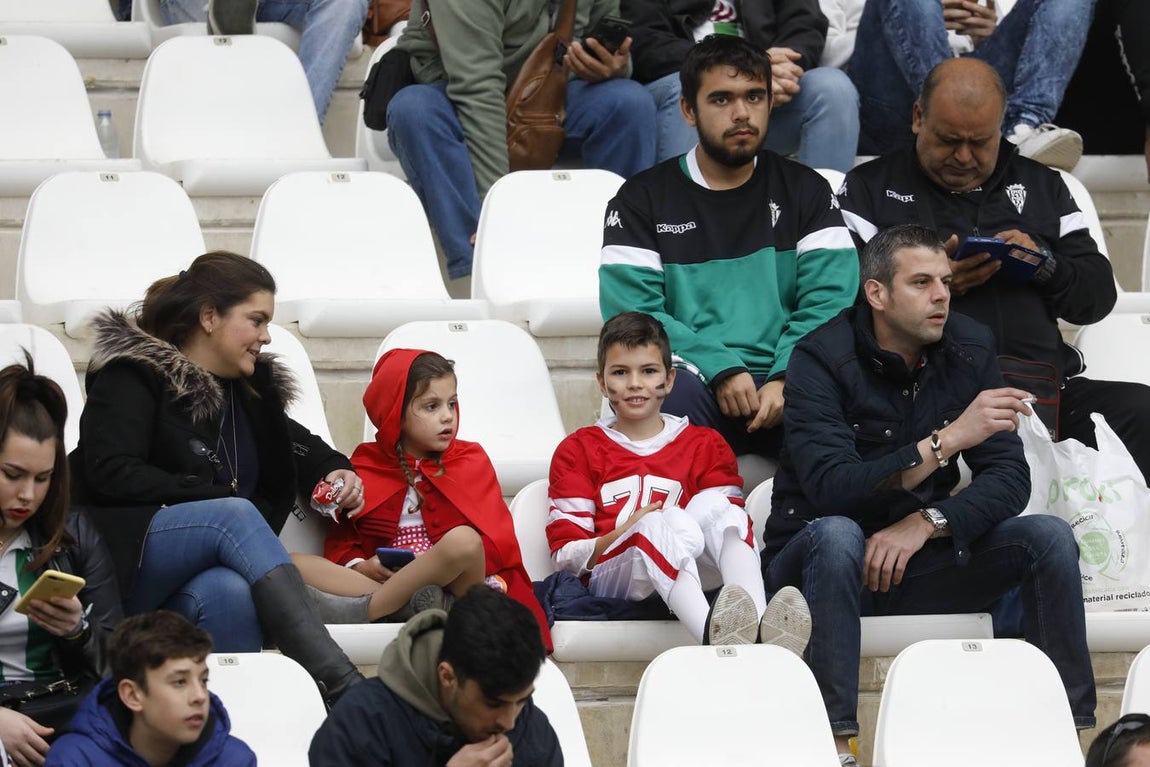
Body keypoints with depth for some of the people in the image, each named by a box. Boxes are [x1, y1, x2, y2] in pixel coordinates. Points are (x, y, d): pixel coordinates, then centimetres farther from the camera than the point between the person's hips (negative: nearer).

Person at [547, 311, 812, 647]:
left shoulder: (705, 446, 21)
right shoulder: (578, 451, 15)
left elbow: (728, 521, 10)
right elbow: (565, 553, 5)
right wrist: (623, 534, -12)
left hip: (693, 573, 2)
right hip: (609, 579, -2)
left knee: (714, 505, -26)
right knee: (663, 522, -34)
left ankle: (763, 631, -51)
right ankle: (713, 637, -65)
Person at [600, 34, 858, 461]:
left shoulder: (804, 192, 17)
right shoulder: (643, 201, 12)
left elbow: (830, 301, 3)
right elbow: (632, 310, -1)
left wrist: (786, 379, -16)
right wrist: (719, 370, -16)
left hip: (788, 382, 1)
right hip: (696, 378, -1)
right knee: (673, 390, -38)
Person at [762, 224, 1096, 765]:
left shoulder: (968, 349, -2)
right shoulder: (821, 360, -17)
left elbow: (1010, 478, -7)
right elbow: (830, 488, -31)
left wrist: (927, 523, -26)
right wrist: (947, 440, -37)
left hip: (916, 556, 5)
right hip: (816, 560, -4)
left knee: (1049, 537, -15)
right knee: (836, 534, -38)